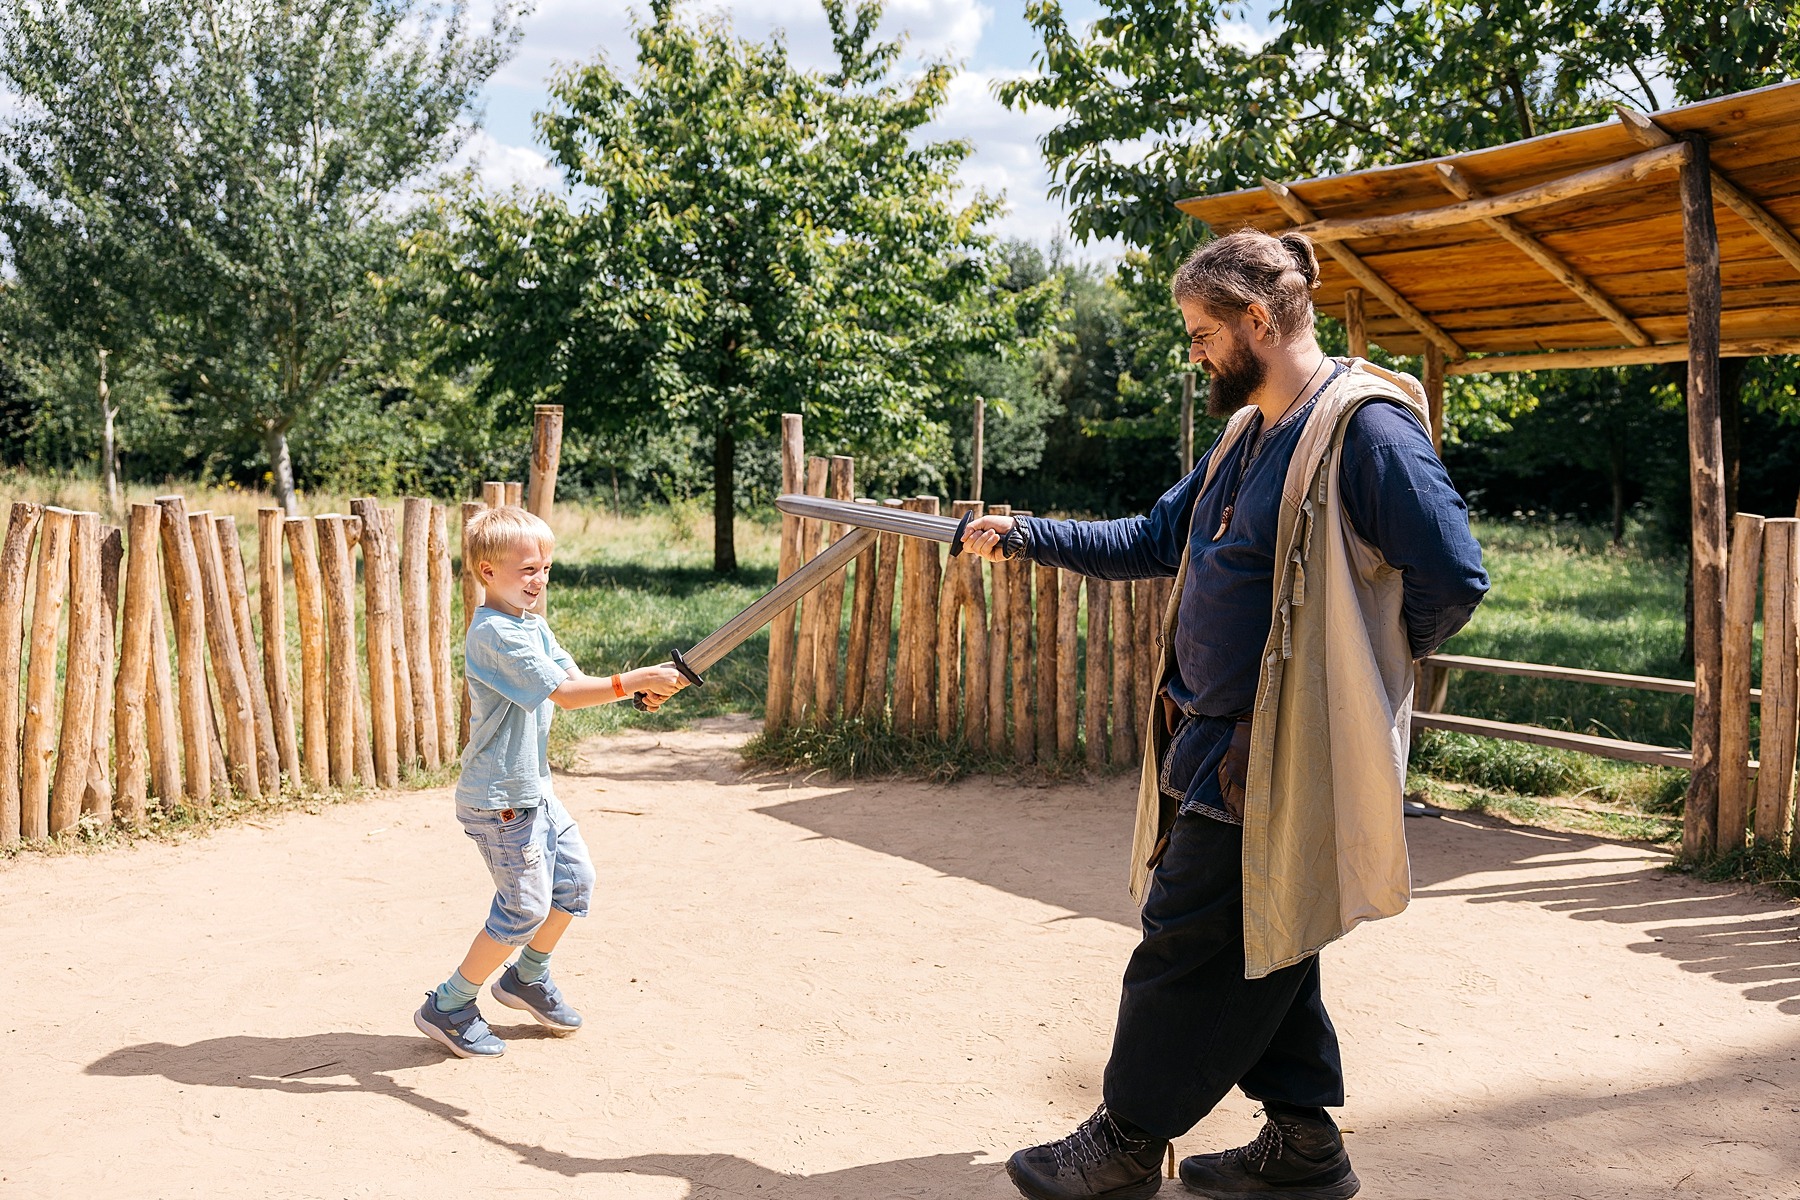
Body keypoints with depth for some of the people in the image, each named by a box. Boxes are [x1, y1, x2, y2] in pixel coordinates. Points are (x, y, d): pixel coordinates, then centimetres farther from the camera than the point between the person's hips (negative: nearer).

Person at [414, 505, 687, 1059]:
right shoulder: (494, 634, -22)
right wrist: (634, 680, -32)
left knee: (574, 877, 15)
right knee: (525, 906, -3)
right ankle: (448, 1007, 13)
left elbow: (572, 677, 3)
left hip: (533, 788, 10)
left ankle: (527, 976, 35)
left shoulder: (532, 624, 10)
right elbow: (564, 695, -28)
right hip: (499, 800, -10)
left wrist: (640, 687, -14)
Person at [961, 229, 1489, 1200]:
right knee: (1256, 939, 14)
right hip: (1215, 739, 9)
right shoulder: (1246, 434, 14)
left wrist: (1368, 664, -6)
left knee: (1190, 941, 0)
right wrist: (1024, 533, 16)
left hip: (1276, 754, -9)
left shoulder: (1365, 428, -15)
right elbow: (1154, 540, 21)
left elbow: (1454, 577, -19)